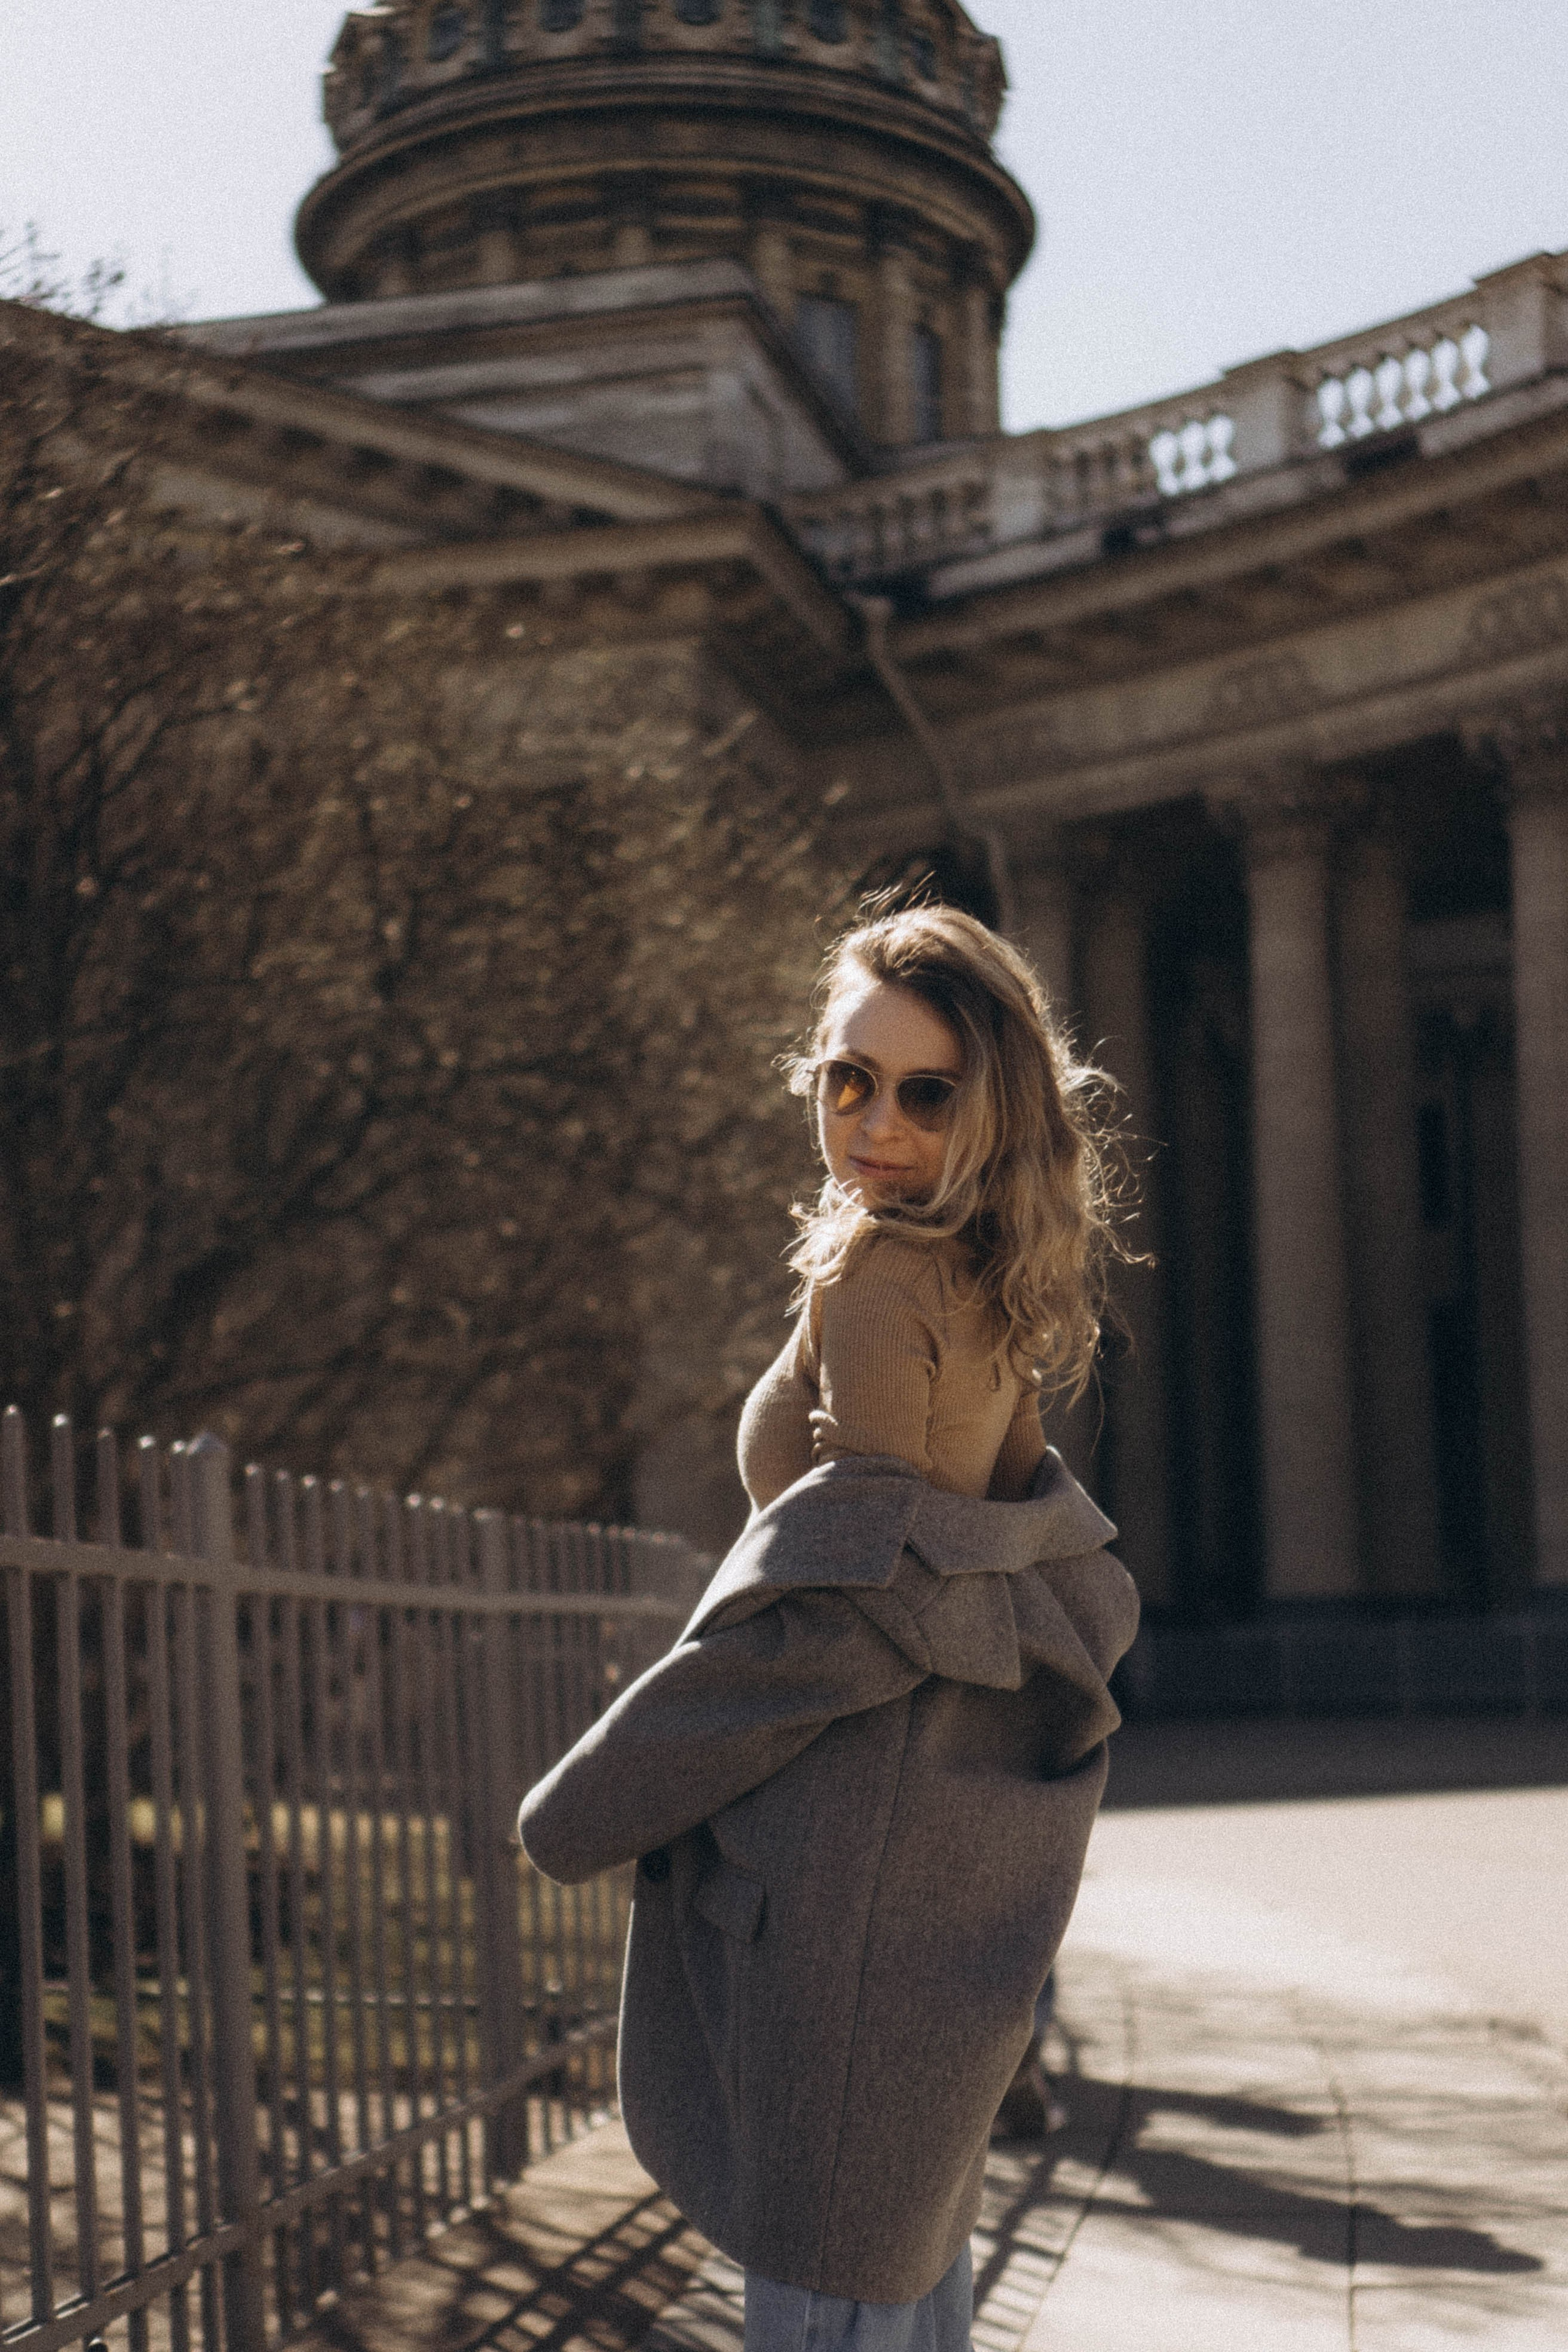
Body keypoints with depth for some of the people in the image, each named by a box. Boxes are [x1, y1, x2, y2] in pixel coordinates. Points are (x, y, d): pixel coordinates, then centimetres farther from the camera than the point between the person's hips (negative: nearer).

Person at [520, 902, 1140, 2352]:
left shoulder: (875, 1271, -13)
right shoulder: (988, 1282, 15)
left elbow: (851, 1590, -17)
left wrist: (590, 1807, -10)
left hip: (861, 1815, -10)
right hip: (966, 1809, 10)